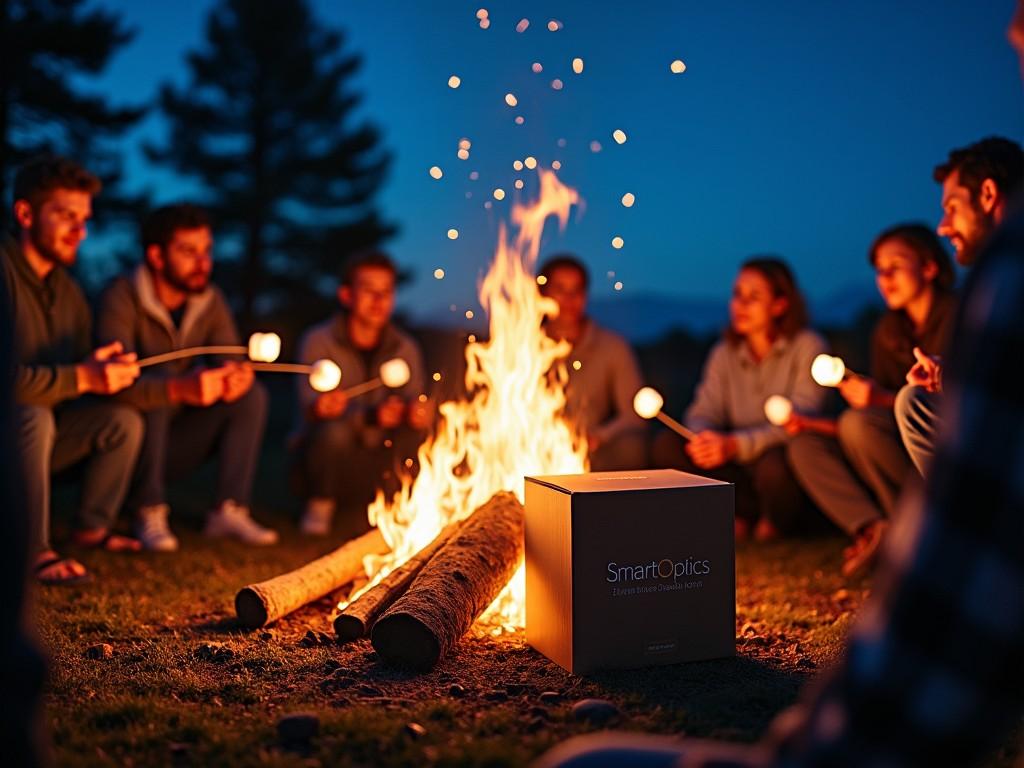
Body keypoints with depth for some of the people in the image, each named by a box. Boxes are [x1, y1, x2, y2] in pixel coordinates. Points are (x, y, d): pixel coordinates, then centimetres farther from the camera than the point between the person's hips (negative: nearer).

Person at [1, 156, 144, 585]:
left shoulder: (65, 288, 8)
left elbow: (84, 369, 11)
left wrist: (110, 372, -11)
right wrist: (81, 377, -28)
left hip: (36, 437, 8)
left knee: (123, 421, -5)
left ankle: (91, 528, 12)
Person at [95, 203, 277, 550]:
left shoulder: (210, 300, -1)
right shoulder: (121, 298, -20)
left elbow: (235, 362, -4)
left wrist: (240, 375, -30)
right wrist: (181, 388, -52)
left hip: (173, 442, 6)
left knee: (253, 394, -11)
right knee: (159, 379, -33)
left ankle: (230, 510, -13)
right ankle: (149, 513, -22)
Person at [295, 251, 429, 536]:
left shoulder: (405, 349, 3)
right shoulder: (318, 342, -8)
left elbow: (414, 404, -5)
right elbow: (312, 409, -21)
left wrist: (419, 414, -32)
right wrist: (370, 417, -40)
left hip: (378, 465, 3)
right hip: (330, 456, -3)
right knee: (334, 431, -35)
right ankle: (320, 504, -6)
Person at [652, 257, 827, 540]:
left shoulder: (807, 347, -9)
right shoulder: (724, 353, 7)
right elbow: (703, 413, -1)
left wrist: (735, 445, -33)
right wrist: (702, 437, -27)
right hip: (741, 468, 5)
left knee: (774, 463, -38)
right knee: (667, 445, -15)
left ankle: (775, 521, -2)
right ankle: (749, 512, -7)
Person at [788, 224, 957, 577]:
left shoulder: (956, 316, -11)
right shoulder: (887, 332, 11)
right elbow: (876, 405, 10)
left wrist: (887, 400, -30)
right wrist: (816, 425, -3)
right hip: (903, 450, 8)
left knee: (859, 424, -29)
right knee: (805, 446, -6)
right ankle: (871, 528, -25)